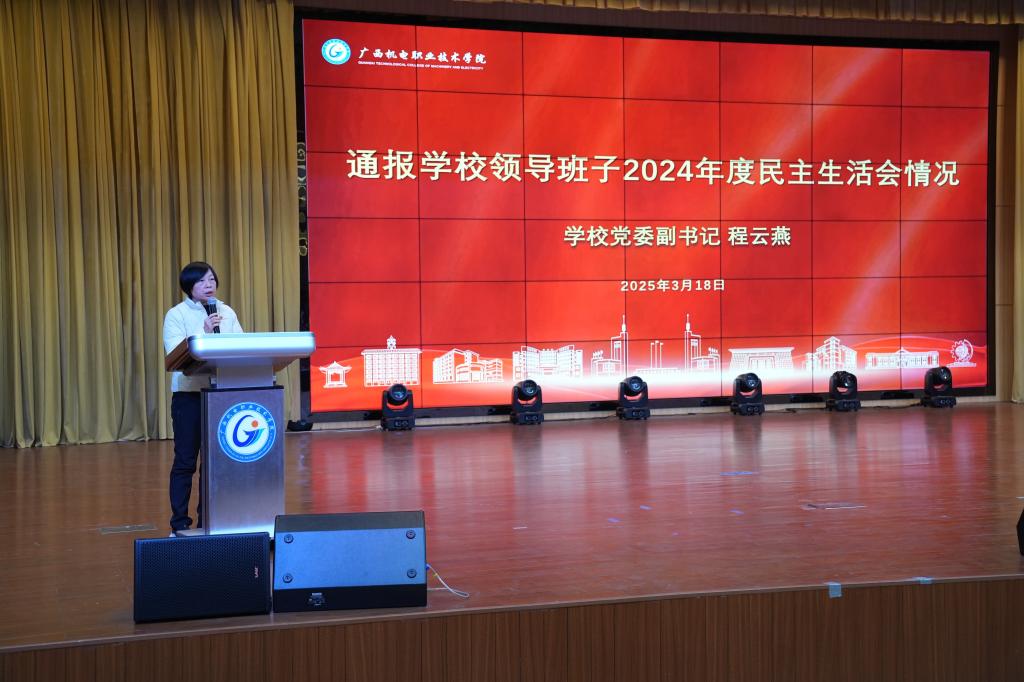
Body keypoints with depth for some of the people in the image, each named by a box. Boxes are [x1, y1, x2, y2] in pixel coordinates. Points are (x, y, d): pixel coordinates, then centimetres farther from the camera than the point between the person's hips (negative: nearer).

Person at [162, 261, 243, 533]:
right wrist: (204, 333, -19)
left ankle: (207, 520, 19)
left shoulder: (227, 313, 10)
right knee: (185, 460, 1)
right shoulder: (176, 315, -1)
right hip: (188, 393, -4)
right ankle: (180, 524, 8)